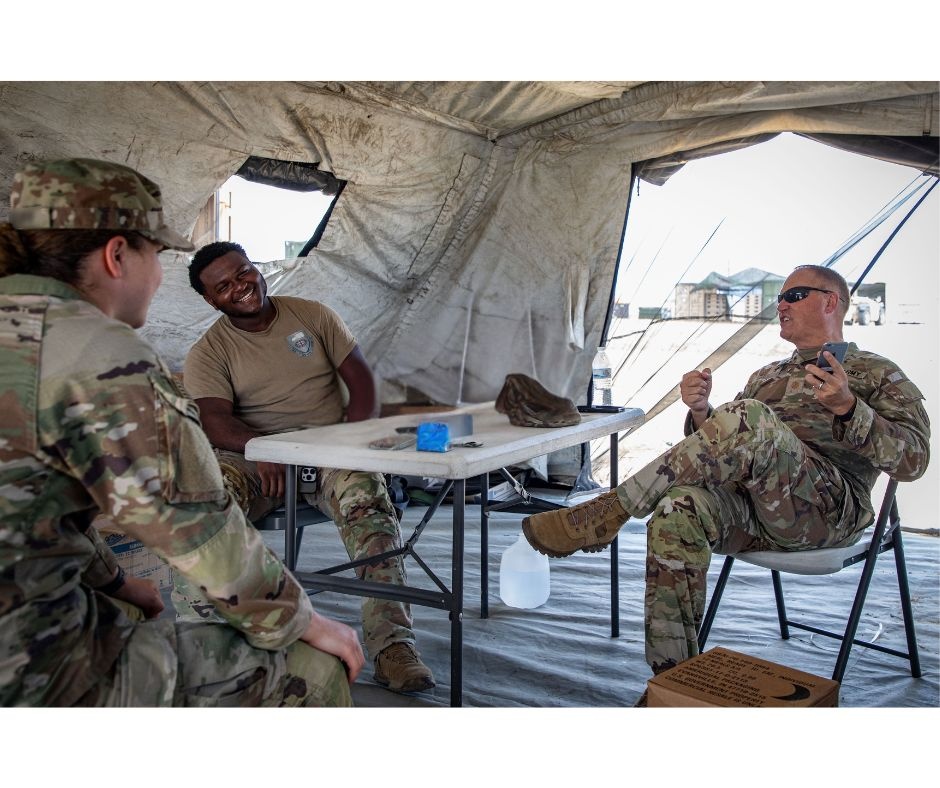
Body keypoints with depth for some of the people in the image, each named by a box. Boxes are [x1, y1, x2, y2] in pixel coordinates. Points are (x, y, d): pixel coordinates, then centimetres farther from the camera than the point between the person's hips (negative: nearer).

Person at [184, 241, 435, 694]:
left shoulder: (313, 315, 10)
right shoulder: (208, 352, 6)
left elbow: (361, 379, 6)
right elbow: (214, 421, -10)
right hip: (257, 457, 0)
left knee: (366, 495, -33)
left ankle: (390, 643, -33)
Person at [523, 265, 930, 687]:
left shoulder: (878, 373, 14)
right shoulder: (767, 376, 31)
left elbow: (913, 458, -2)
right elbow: (724, 451, 23)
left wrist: (847, 407, -18)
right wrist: (700, 411, 2)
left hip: (828, 511, -5)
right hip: (750, 505, 5)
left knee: (749, 419, -33)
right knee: (680, 506, -30)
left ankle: (608, 512, -26)